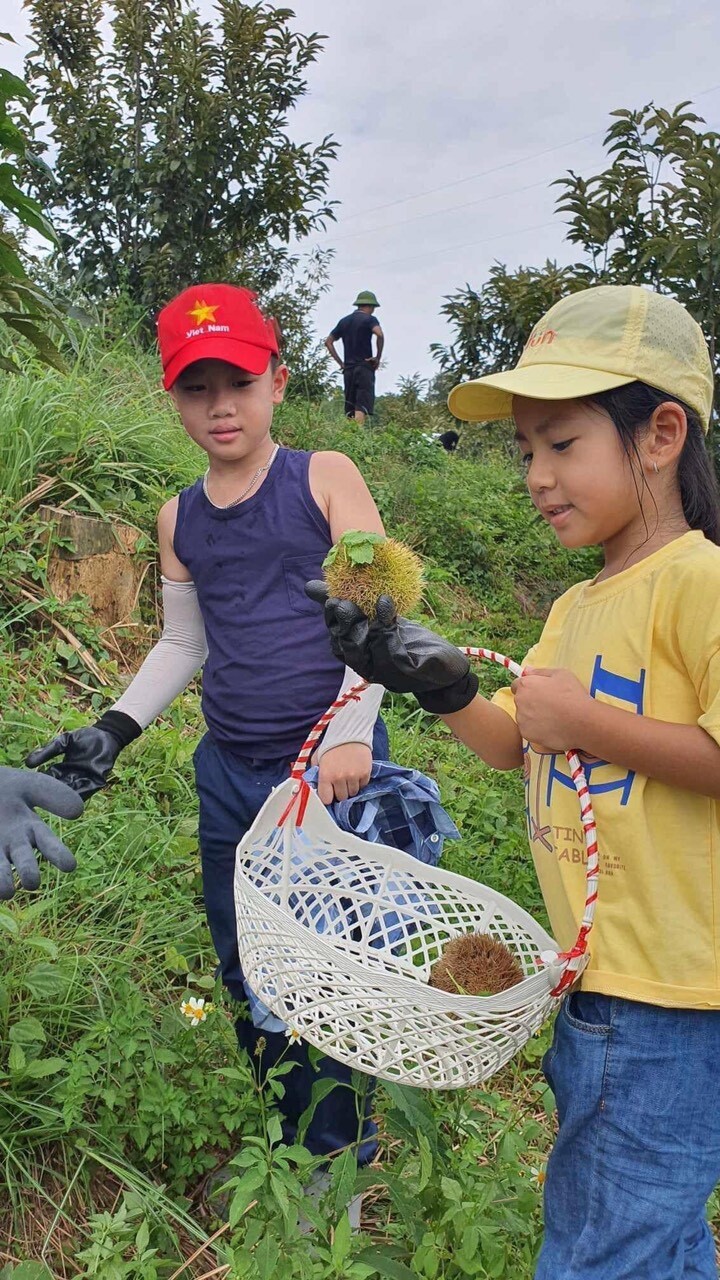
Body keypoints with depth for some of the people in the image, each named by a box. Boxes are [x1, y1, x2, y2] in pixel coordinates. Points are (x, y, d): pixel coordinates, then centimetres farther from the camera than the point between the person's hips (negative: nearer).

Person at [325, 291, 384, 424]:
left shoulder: (344, 321, 16)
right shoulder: (369, 319, -1)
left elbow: (328, 342, 17)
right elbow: (380, 335, -20)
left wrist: (340, 362, 14)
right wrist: (378, 358, -11)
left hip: (348, 368, 6)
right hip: (365, 367, -6)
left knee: (349, 407, 9)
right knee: (362, 408, -12)